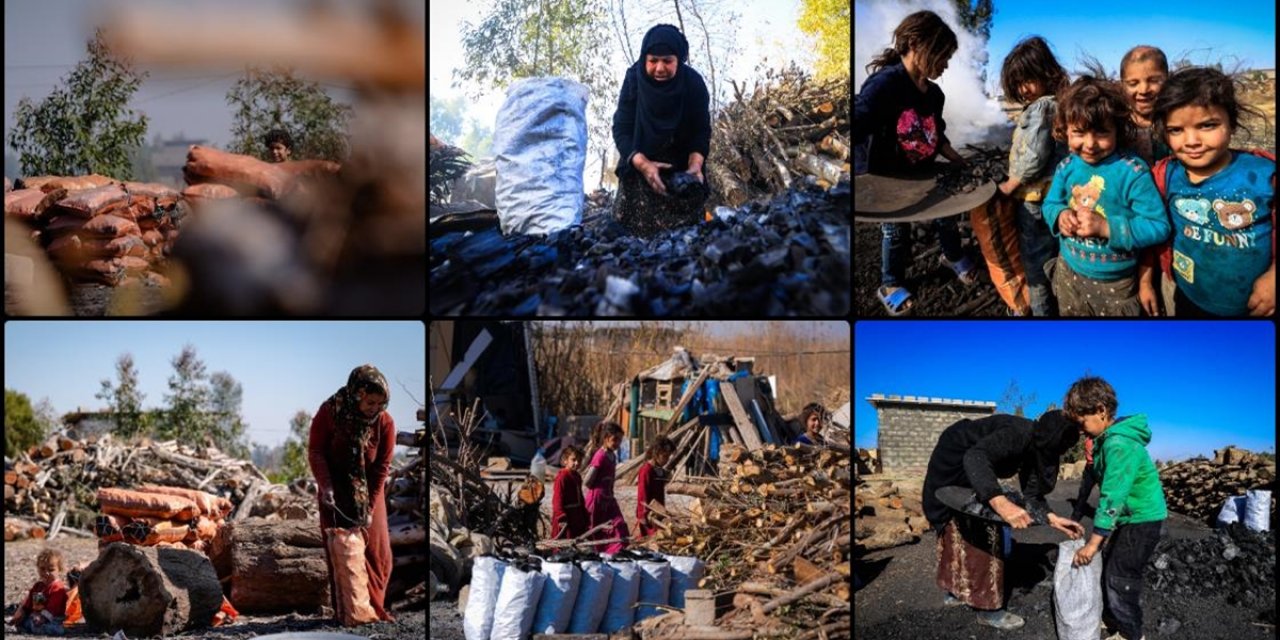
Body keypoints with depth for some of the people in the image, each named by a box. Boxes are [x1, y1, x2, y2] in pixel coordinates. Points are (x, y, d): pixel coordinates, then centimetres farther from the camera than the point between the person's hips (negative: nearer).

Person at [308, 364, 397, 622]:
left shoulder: (385, 422, -14)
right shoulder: (329, 412, -17)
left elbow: (381, 467, -11)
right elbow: (315, 451, -10)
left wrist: (369, 507, -16)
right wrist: (325, 485, -24)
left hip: (368, 492, 2)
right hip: (336, 493, -2)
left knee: (377, 552, 1)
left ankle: (374, 608, 15)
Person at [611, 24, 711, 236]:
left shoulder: (693, 83, -19)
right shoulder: (634, 79, -21)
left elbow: (701, 130, -15)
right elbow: (622, 130, -21)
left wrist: (695, 165, -34)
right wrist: (643, 165, -38)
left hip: (682, 163, 0)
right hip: (641, 161, 0)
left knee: (684, 227, -7)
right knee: (640, 226, -10)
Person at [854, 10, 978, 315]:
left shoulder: (934, 94, -2)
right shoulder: (884, 83, -29)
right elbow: (857, 124, -36)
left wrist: (960, 163, 7)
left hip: (922, 175, 7)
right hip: (885, 179, -6)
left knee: (947, 213, 15)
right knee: (895, 230, 9)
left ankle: (953, 256, 47)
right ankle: (891, 285, 33)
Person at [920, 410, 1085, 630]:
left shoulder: (1034, 446, -5)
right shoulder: (1018, 434, -33)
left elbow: (1031, 493, 1)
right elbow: (975, 457, -50)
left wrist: (1052, 519, -17)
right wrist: (1001, 503, -62)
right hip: (954, 464, -10)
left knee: (958, 529, 18)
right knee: (980, 532, -9)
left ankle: (953, 591, 31)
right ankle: (988, 608, -4)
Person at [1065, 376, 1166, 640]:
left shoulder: (1119, 444, -25)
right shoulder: (1109, 438, 6)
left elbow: (1112, 496, -28)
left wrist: (1093, 543, -26)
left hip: (1142, 519, -9)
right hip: (1131, 517, 9)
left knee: (1120, 577, -3)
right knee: (1109, 567, 14)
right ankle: (1111, 618, 28)